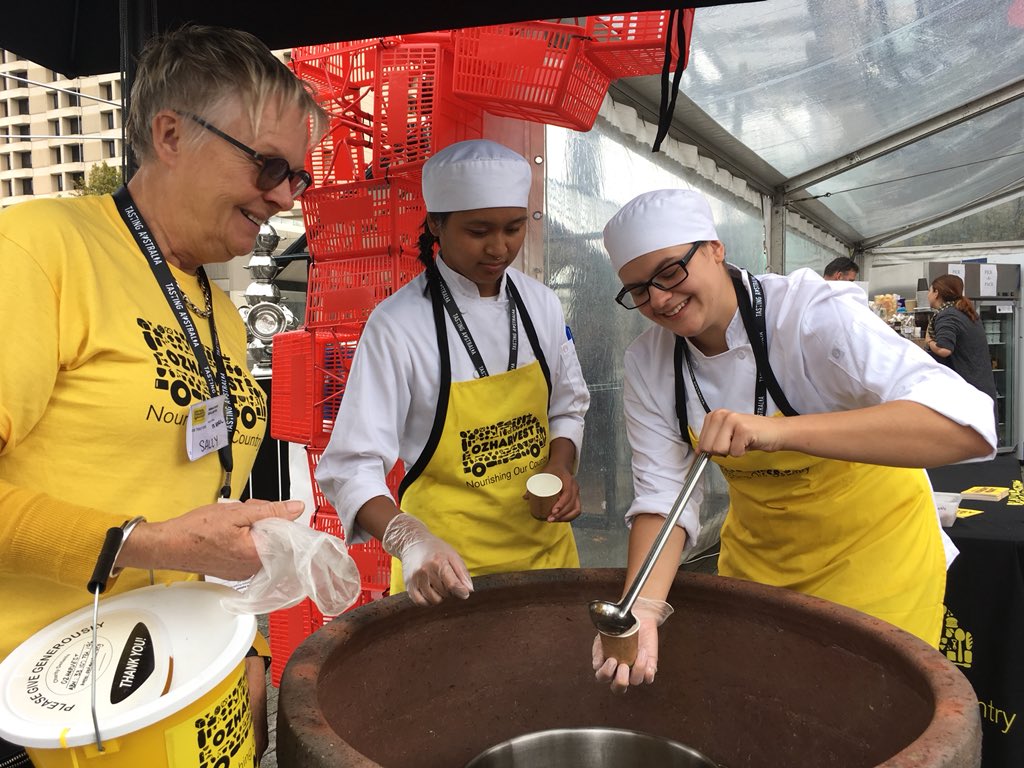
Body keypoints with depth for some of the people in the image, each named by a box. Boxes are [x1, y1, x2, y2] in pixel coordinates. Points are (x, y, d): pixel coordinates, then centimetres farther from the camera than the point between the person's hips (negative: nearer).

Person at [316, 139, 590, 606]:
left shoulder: (541, 304, -2)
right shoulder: (397, 325, -18)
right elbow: (353, 466, -20)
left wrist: (560, 467, -10)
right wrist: (409, 540, -37)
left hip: (545, 546, 6)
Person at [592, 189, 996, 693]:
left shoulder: (810, 312, -29)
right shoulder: (647, 363, -13)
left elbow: (968, 426, -40)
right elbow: (663, 495, -16)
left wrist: (778, 431, -52)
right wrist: (644, 605, -34)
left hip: (870, 548, -4)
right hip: (755, 553, 5)